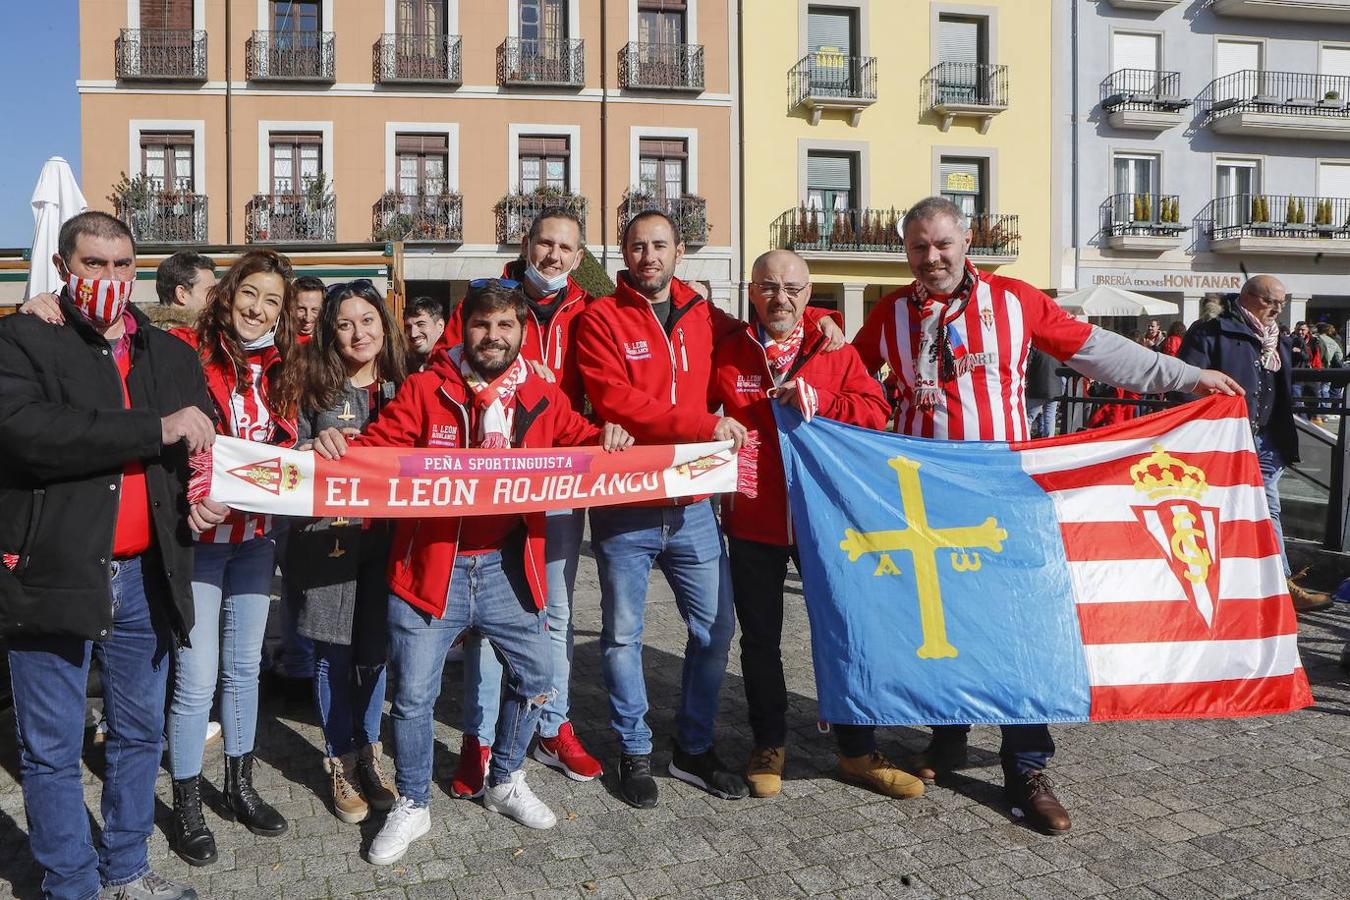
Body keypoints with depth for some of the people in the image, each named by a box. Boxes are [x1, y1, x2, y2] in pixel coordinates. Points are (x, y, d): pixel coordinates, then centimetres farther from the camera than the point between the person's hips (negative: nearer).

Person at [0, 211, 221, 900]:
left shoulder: (173, 355, 11)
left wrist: (205, 498, -2)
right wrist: (156, 429, -23)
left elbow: (202, 450, 20)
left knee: (140, 734, 17)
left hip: (145, 576, 5)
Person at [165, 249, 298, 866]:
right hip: (197, 536, -5)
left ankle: (240, 786, 33)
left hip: (255, 536, 6)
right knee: (197, 677, 0)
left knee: (244, 666, 17)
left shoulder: (280, 367, 6)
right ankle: (186, 808, 20)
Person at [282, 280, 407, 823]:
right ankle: (340, 764, 23)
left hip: (384, 537, 2)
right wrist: (318, 449, -18)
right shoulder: (313, 386, -2)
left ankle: (369, 755, 30)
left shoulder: (403, 387, 5)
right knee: (334, 655, 6)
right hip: (327, 537, -2)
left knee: (374, 651, 12)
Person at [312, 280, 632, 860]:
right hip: (430, 567, -3)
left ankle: (505, 783, 39)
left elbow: (579, 440, 14)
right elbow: (377, 449, -7)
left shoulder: (541, 399, 4)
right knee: (414, 694, 4)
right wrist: (338, 449, -28)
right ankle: (412, 807, 28)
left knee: (535, 675, 14)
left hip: (506, 567, 3)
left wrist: (607, 439, -8)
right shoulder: (424, 391, -5)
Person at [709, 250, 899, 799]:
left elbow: (875, 413, -5)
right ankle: (769, 745, 31)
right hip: (753, 521, 0)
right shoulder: (727, 354, 1)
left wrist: (818, 400, -18)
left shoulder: (835, 351, 3)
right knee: (760, 638, 11)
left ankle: (857, 752, 27)